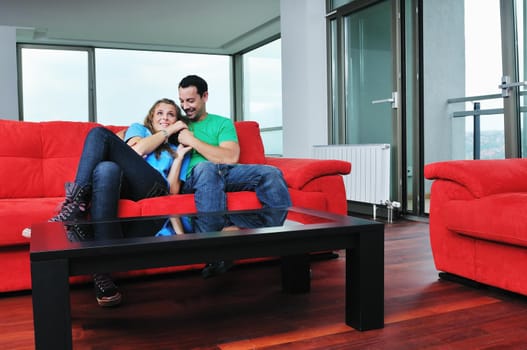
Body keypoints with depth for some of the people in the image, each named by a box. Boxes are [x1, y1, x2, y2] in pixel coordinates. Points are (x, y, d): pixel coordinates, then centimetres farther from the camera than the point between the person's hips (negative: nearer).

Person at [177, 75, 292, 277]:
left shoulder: (222, 123, 21)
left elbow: (231, 158, 1)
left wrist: (192, 141, 0)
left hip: (226, 173, 2)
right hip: (193, 177, -2)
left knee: (271, 173, -22)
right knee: (206, 167, -38)